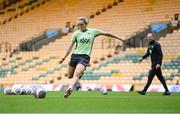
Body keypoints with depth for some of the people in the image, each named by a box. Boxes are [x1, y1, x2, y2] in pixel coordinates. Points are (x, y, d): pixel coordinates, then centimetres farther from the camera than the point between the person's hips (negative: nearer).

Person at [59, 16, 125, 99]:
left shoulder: (93, 32, 8)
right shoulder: (76, 34, 9)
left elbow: (106, 34, 18)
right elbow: (70, 47, 12)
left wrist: (119, 38, 23)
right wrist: (63, 58, 3)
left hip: (85, 56, -3)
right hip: (75, 55, 3)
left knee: (77, 74, -27)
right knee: (70, 76, 8)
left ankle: (69, 89, -41)